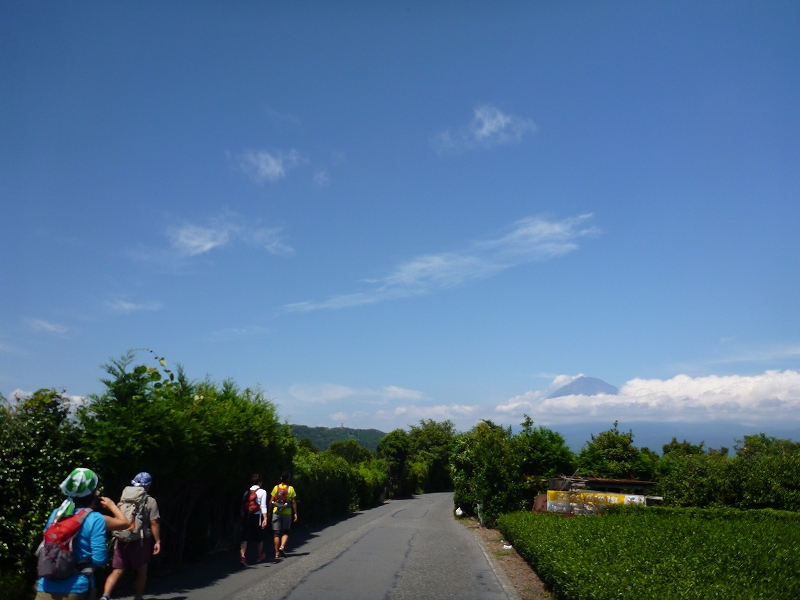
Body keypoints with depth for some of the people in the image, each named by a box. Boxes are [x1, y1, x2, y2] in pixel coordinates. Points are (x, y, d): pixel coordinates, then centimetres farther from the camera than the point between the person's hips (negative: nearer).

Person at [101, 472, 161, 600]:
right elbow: (154, 523, -9)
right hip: (140, 540, -3)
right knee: (141, 570, 15)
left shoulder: (124, 497, 9)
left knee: (117, 571, 7)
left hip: (121, 539, 3)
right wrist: (157, 541, -3)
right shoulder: (150, 501, -5)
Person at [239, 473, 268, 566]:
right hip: (257, 516, -3)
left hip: (246, 516, 3)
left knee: (244, 538, -1)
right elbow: (263, 506, -10)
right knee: (259, 538, 15)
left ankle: (242, 556, -19)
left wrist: (243, 517, 17)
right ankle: (259, 556, 30)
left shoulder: (246, 492, 13)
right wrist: (265, 518, -14)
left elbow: (242, 507, 11)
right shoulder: (262, 492, -1)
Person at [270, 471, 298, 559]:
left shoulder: (276, 488, -2)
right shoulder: (291, 489, -4)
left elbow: (271, 501, -2)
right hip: (287, 513, -1)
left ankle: (277, 553, 6)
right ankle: (282, 546, -9)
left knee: (276, 533, 6)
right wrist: (295, 513, 3)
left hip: (276, 513, 1)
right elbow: (294, 502, -3)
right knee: (285, 532, 14)